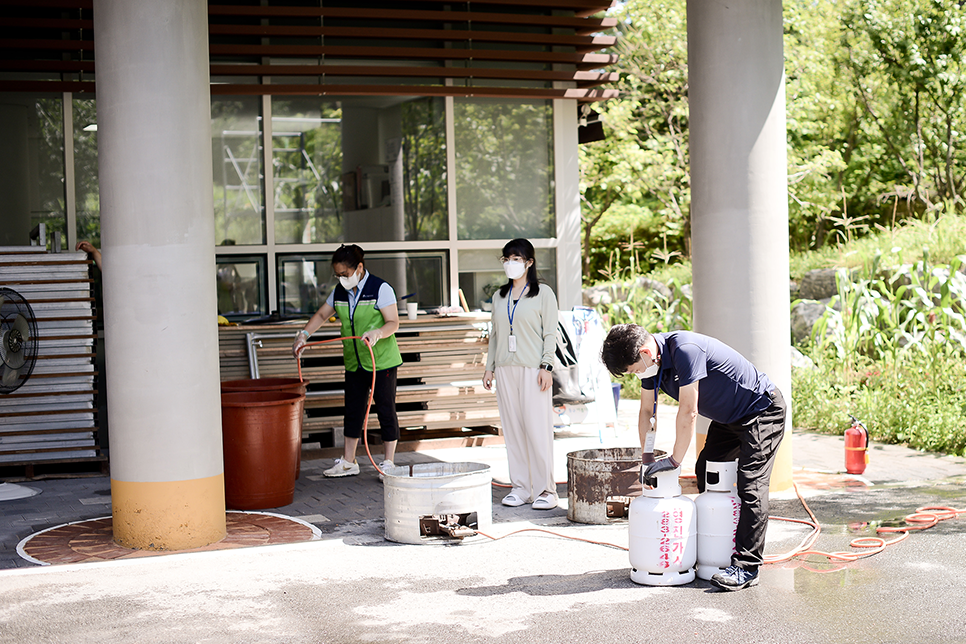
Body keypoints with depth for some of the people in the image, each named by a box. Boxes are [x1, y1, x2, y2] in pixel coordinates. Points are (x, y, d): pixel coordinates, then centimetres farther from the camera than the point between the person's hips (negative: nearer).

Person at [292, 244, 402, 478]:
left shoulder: (381, 289, -12)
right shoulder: (340, 292, 6)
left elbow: (393, 323, -16)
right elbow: (321, 314, 14)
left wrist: (377, 333, -36)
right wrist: (304, 334, -2)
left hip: (382, 361, -6)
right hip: (354, 362, 6)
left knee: (385, 410, -1)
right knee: (353, 410, 10)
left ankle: (388, 462, 8)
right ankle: (348, 462, 17)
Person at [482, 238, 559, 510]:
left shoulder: (543, 293, 1)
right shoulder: (499, 297, 15)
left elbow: (550, 333, -3)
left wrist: (546, 367, -11)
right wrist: (490, 367, 12)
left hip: (532, 369, -5)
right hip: (505, 368, 5)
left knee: (537, 429, -7)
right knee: (512, 429, 5)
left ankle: (545, 490, -1)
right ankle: (520, 487, 11)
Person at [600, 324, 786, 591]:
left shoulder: (685, 349, -32)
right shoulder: (651, 360, -4)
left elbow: (688, 412, -28)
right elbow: (647, 411, 10)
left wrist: (675, 459, -19)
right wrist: (647, 458, 8)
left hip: (763, 411, -10)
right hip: (728, 417, 10)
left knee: (750, 484, -16)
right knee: (705, 474, 9)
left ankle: (746, 566, -19)